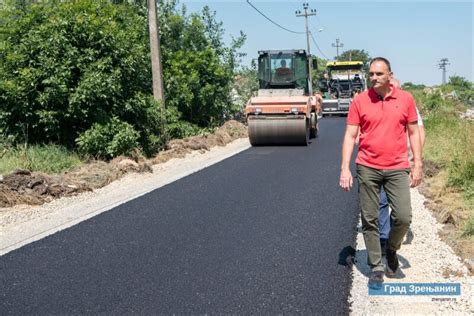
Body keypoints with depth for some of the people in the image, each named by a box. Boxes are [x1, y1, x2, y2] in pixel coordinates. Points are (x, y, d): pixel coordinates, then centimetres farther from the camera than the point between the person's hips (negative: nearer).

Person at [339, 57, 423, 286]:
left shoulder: (406, 99, 3)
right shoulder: (359, 101, -1)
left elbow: (413, 133, 8)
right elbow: (350, 135, -1)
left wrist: (418, 165, 3)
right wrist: (345, 169, -8)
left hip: (397, 169, 1)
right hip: (367, 168, 0)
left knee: (403, 217, -7)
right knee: (370, 220, 3)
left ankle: (392, 249, 25)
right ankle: (376, 268, 18)